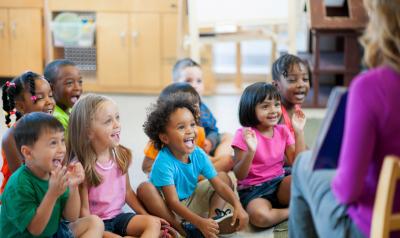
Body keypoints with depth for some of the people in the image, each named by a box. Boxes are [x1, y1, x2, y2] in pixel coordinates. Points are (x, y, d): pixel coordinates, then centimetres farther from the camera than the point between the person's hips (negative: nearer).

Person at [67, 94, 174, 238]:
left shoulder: (122, 156, 1)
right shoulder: (81, 166, -18)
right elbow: (84, 209, -14)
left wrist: (146, 215, 8)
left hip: (118, 217, 6)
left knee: (154, 223, -15)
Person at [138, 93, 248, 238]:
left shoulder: (198, 155, -12)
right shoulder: (164, 162, -29)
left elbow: (219, 185, -10)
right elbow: (173, 203, -31)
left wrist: (237, 206, -26)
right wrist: (200, 223, -41)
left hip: (190, 201, 6)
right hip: (167, 209, -6)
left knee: (224, 177, 4)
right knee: (145, 189, -34)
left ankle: (213, 216, -21)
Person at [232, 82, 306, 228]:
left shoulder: (282, 131, 3)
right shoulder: (244, 135, -12)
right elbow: (239, 175, -13)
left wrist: (299, 132, -5)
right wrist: (251, 151, -30)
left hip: (279, 184, 3)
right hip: (253, 190, -3)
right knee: (260, 217, -36)